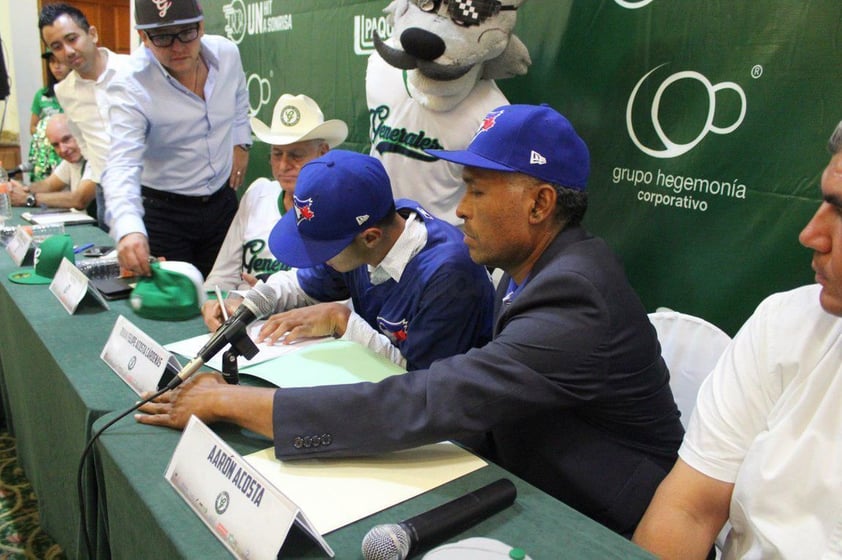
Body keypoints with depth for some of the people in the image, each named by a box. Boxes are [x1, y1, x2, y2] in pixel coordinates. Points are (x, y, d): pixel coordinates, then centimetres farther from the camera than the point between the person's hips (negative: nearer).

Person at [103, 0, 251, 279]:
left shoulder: (227, 53, -8)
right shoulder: (130, 87, -23)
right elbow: (122, 165, -34)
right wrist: (129, 229, -50)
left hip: (222, 202, 4)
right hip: (163, 212, -4)